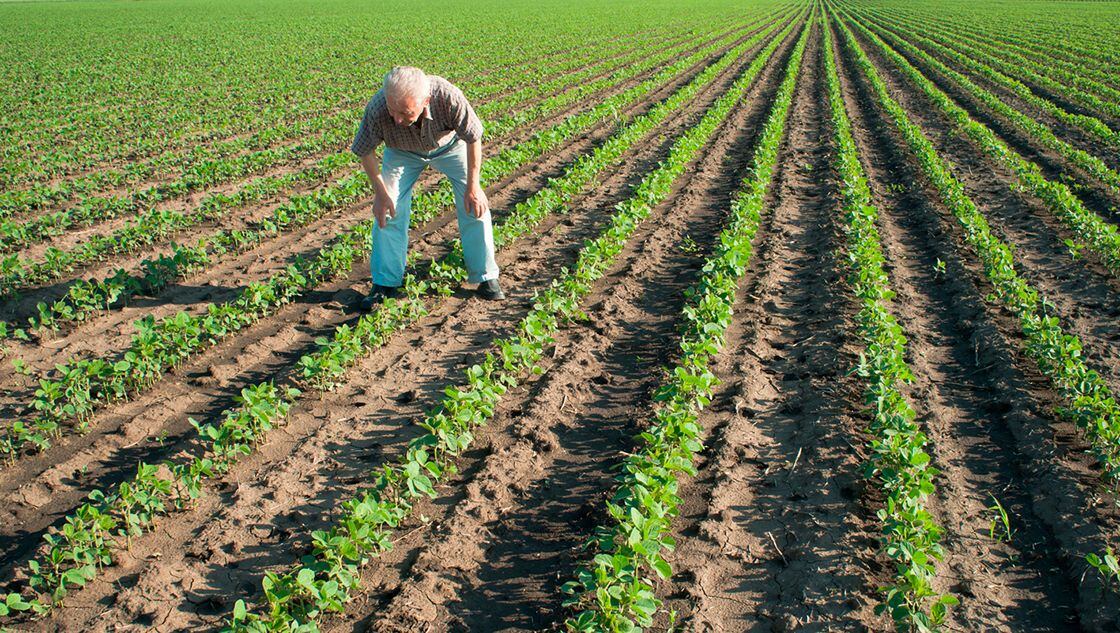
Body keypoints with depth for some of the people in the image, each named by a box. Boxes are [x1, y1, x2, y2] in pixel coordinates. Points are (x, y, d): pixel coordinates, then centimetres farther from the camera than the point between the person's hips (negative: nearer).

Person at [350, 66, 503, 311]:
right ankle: (385, 283, 5)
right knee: (388, 210, -9)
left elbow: (473, 138, -22)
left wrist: (473, 185, -17)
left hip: (450, 146, 0)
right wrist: (381, 192, -15)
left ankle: (486, 278, 8)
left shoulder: (448, 97, -43)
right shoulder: (377, 109, -39)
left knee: (475, 205, -7)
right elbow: (364, 151, -17)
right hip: (402, 152, 1)